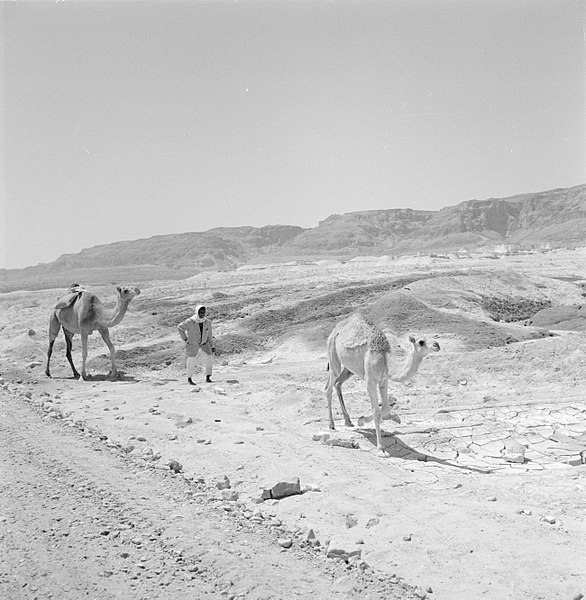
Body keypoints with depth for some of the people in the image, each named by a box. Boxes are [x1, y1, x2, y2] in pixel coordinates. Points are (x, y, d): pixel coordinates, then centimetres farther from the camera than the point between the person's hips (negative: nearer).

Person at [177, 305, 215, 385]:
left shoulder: (208, 322, -17)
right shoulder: (190, 322, -27)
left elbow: (209, 335, -4)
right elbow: (180, 327, -10)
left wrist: (212, 346, -2)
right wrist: (185, 338, -8)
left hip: (204, 343, 2)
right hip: (192, 344, -2)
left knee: (209, 358, -13)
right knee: (191, 361, 3)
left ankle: (208, 377, -2)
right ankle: (189, 379, 24)